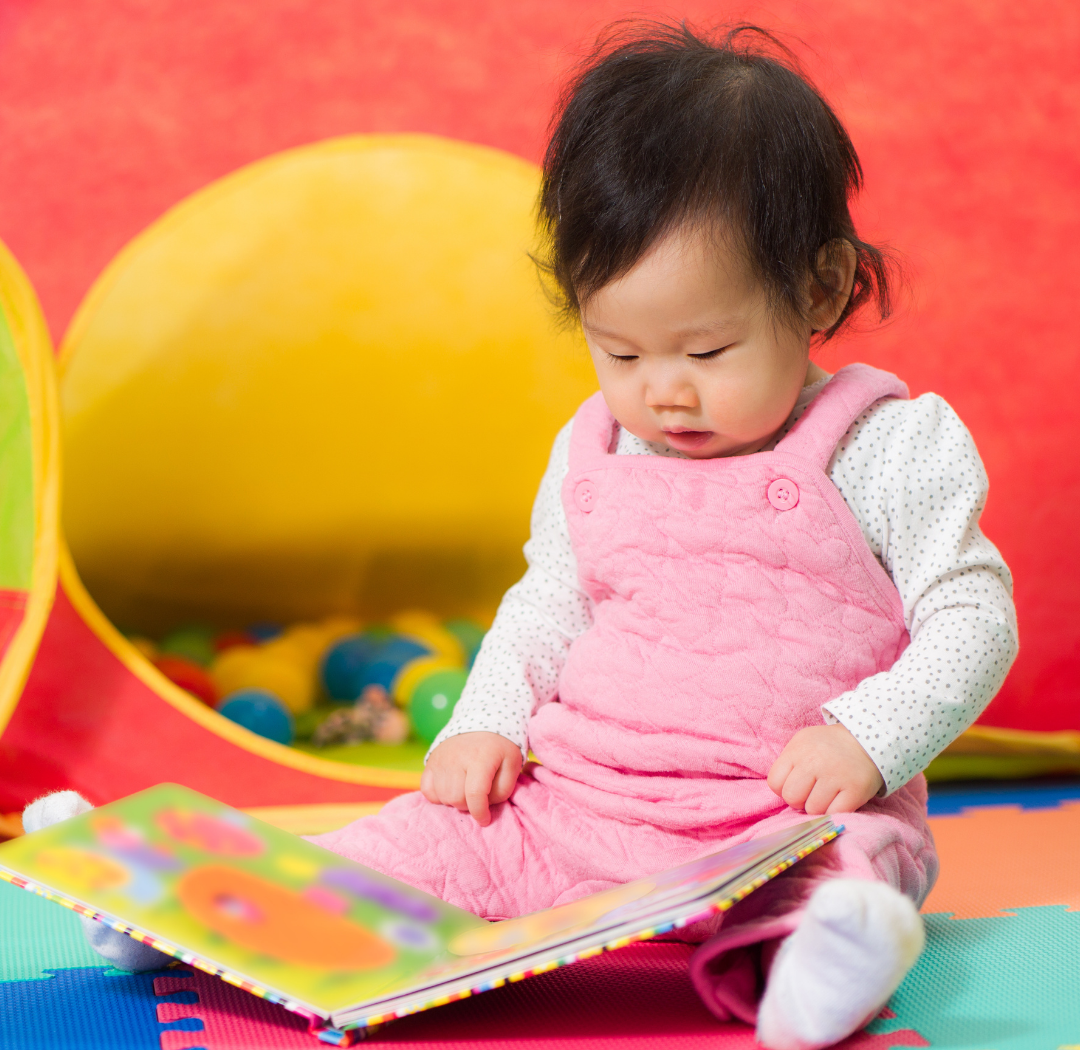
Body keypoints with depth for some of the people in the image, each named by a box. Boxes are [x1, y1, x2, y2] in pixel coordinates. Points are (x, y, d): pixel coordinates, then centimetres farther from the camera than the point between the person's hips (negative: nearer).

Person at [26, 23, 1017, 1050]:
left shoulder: (884, 448, -5)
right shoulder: (591, 454, 11)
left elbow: (974, 614, -3)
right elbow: (546, 606, 22)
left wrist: (867, 738, -18)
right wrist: (484, 725, 5)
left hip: (790, 820, -4)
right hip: (577, 802, 5)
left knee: (852, 865, -37)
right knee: (431, 838, -11)